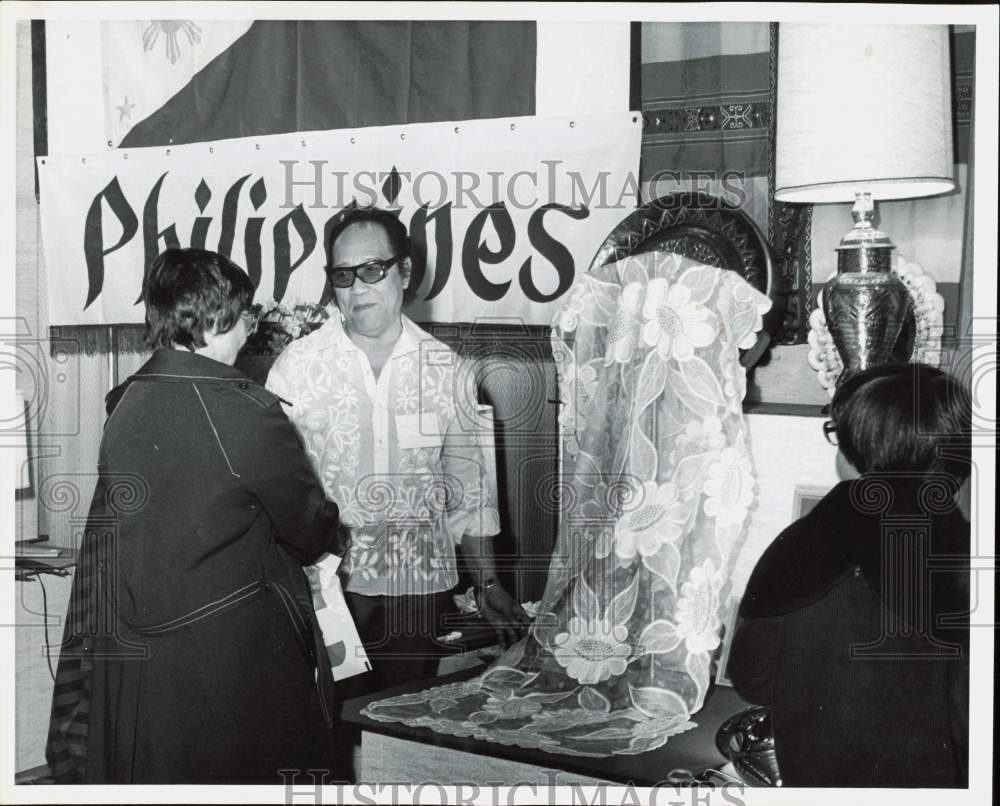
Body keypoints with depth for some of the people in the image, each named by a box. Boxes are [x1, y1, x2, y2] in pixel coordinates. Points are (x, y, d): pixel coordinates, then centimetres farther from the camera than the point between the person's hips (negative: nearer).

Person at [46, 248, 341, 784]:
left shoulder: (124, 403, 2)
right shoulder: (242, 408, -17)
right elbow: (310, 527, -7)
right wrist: (327, 539, 15)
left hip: (134, 656, 7)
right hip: (232, 650, -6)